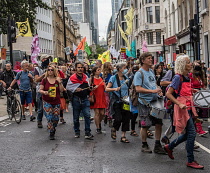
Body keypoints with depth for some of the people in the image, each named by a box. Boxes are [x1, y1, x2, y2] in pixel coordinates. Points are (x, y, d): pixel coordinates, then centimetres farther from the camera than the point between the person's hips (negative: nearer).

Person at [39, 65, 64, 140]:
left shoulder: (57, 79, 6)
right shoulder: (44, 80, 1)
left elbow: (61, 90, 0)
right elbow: (40, 90, 1)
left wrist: (60, 82, -12)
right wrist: (44, 92, -20)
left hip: (56, 102, 2)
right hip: (47, 102, -2)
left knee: (56, 118, 2)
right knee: (49, 118, -9)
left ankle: (53, 129, 28)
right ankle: (51, 133, 0)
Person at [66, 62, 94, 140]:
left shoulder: (86, 77, 11)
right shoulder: (72, 78, -4)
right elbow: (68, 87, -4)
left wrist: (89, 88, 1)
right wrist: (75, 89, -16)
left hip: (85, 99, 3)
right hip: (76, 99, -2)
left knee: (87, 115, -7)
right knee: (76, 117, 8)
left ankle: (88, 133, -3)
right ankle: (77, 132, 23)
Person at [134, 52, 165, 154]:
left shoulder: (151, 72, 14)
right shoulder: (139, 73, -10)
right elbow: (138, 89, -18)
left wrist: (159, 91, 6)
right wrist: (153, 91, -23)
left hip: (155, 101, 7)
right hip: (145, 102, -7)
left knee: (159, 123, 6)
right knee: (145, 125, -1)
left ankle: (157, 146, 14)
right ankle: (144, 145, 15)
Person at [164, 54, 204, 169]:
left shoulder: (187, 76, 12)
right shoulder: (178, 77, -14)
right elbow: (168, 94, -17)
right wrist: (179, 104, -24)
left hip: (188, 107, 9)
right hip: (182, 107, -9)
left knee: (188, 134, 14)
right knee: (191, 133, -9)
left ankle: (169, 147, 31)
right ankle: (190, 161, 0)